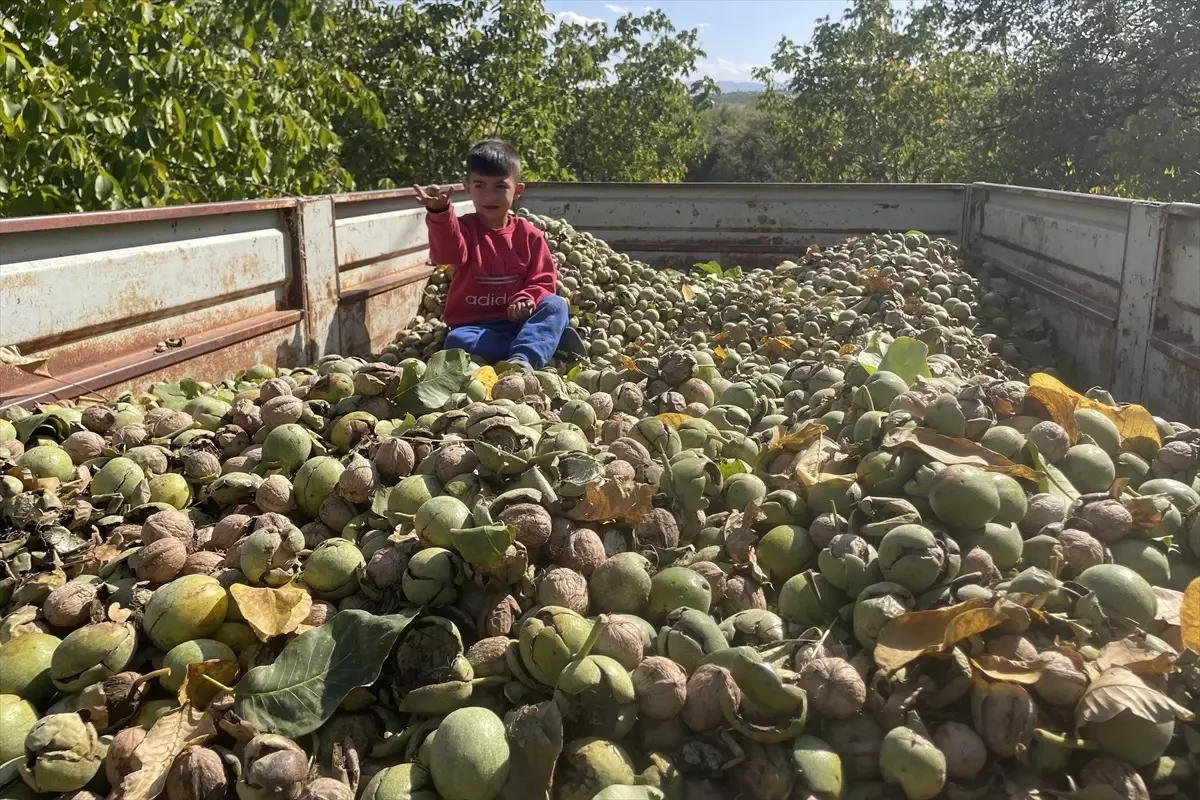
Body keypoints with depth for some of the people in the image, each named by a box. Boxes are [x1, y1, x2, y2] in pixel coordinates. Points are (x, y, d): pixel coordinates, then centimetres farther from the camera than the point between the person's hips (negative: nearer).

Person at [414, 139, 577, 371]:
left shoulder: (529, 235, 8)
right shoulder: (464, 228, 1)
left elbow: (544, 281, 5)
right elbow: (447, 252, -24)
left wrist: (527, 300, -20)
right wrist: (439, 213, -46)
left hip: (517, 321, 2)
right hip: (474, 326, -1)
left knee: (556, 305, -26)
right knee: (457, 341, -35)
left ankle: (523, 360, -48)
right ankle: (538, 346, -31)